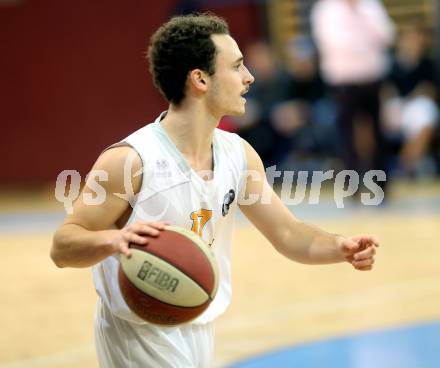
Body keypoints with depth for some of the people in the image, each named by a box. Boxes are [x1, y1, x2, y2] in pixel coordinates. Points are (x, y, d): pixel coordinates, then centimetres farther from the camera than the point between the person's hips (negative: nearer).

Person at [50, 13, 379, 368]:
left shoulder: (239, 155, 0)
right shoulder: (130, 160, -21)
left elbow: (289, 234, 7)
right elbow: (62, 248, -18)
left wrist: (341, 248, -13)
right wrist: (112, 239, -39)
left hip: (200, 334, 7)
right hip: (140, 337, -7)